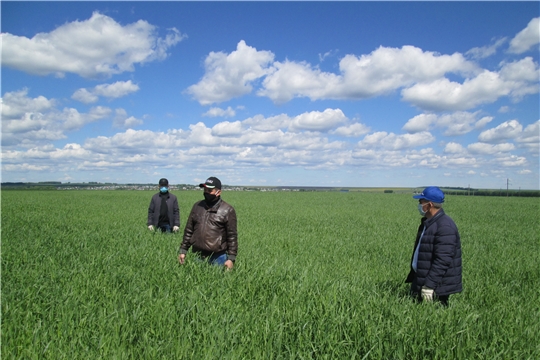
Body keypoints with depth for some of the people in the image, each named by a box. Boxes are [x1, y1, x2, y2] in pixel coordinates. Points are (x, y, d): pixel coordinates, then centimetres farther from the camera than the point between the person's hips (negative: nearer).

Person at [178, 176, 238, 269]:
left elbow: (232, 236, -4)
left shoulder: (228, 210, -3)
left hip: (218, 258, -4)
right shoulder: (197, 206, 10)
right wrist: (183, 250, 10)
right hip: (197, 256, 4)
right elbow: (188, 230, 15)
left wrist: (231, 258, -8)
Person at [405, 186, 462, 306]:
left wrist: (429, 285, -25)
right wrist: (413, 279, 23)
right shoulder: (428, 223, 12)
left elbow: (443, 260, -25)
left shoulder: (444, 226, -20)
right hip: (421, 281, 10)